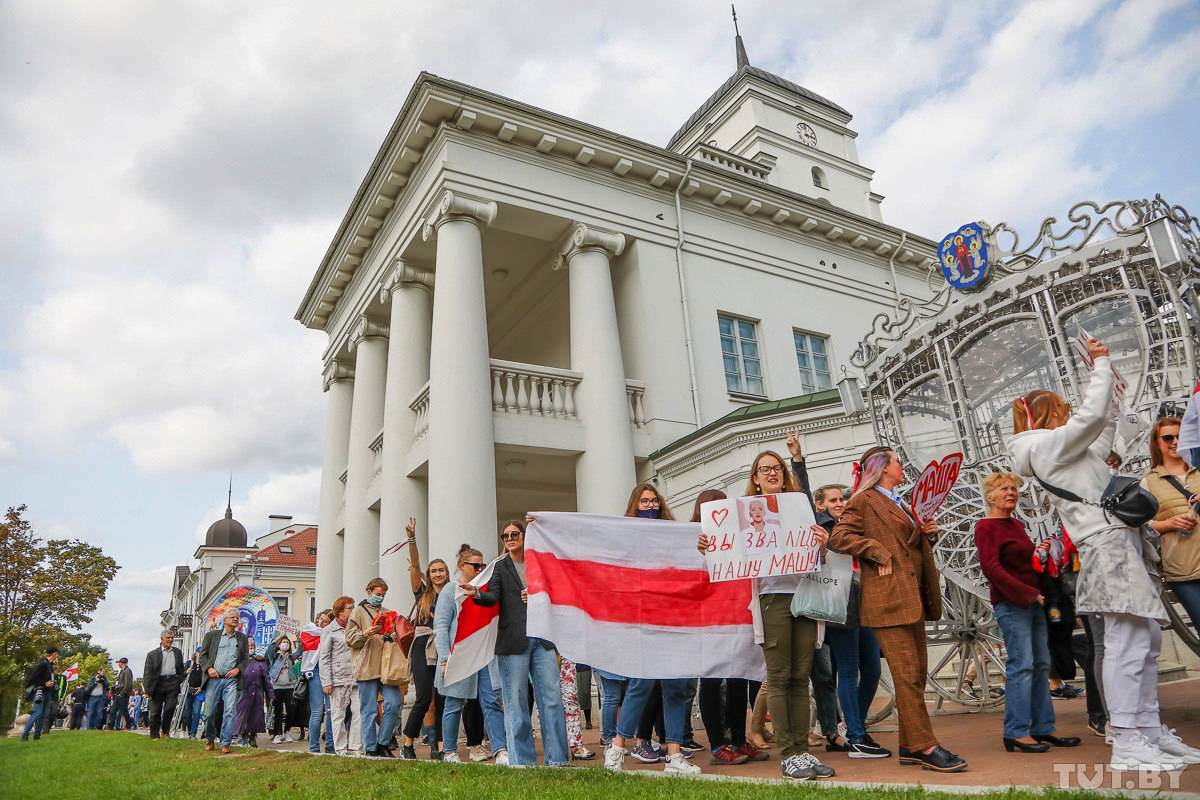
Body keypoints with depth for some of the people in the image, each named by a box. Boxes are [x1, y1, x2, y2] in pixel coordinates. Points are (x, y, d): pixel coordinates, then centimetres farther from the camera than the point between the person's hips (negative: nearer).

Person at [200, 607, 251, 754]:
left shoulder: (242, 638, 14)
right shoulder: (211, 635, 11)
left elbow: (246, 658, 13)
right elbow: (202, 655, 8)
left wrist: (238, 669, -5)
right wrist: (209, 668, -8)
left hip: (231, 680, 0)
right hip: (213, 678, 0)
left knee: (230, 711, -10)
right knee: (209, 712, 4)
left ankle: (225, 743, -4)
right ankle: (210, 740, 27)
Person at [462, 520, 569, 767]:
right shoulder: (499, 567, 5)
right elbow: (492, 596, -10)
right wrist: (477, 594, -32)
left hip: (542, 638, 3)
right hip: (513, 641, -2)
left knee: (552, 698, 1)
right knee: (516, 701, 1)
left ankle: (557, 759, 9)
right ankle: (521, 760, 11)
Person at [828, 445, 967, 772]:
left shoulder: (900, 504, 23)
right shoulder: (863, 501, -5)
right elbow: (839, 537, -16)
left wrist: (929, 532, 11)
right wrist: (879, 553, -19)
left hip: (912, 598, 9)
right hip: (888, 598, -9)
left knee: (918, 672, 11)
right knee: (907, 674, -8)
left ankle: (909, 746, 19)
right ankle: (924, 747, -3)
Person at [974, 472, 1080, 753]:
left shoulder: (1017, 525, 18)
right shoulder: (986, 527, -7)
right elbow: (991, 567, -16)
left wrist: (1040, 551, 6)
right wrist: (1027, 593, -18)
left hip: (1033, 601, 9)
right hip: (1010, 603, -9)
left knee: (1041, 665, 9)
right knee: (1021, 664, -10)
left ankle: (1043, 728, 17)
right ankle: (1016, 732, -5)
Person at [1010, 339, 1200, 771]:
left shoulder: (1060, 452, 23)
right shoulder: (1049, 444, -6)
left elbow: (1103, 430, 33)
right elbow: (1092, 415, -17)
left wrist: (1108, 382, 30)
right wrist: (1101, 365, -3)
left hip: (1118, 545, 11)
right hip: (1108, 545, -11)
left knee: (1147, 639, 11)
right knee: (1128, 641, -13)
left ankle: (1149, 730, 17)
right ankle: (1126, 744, -11)